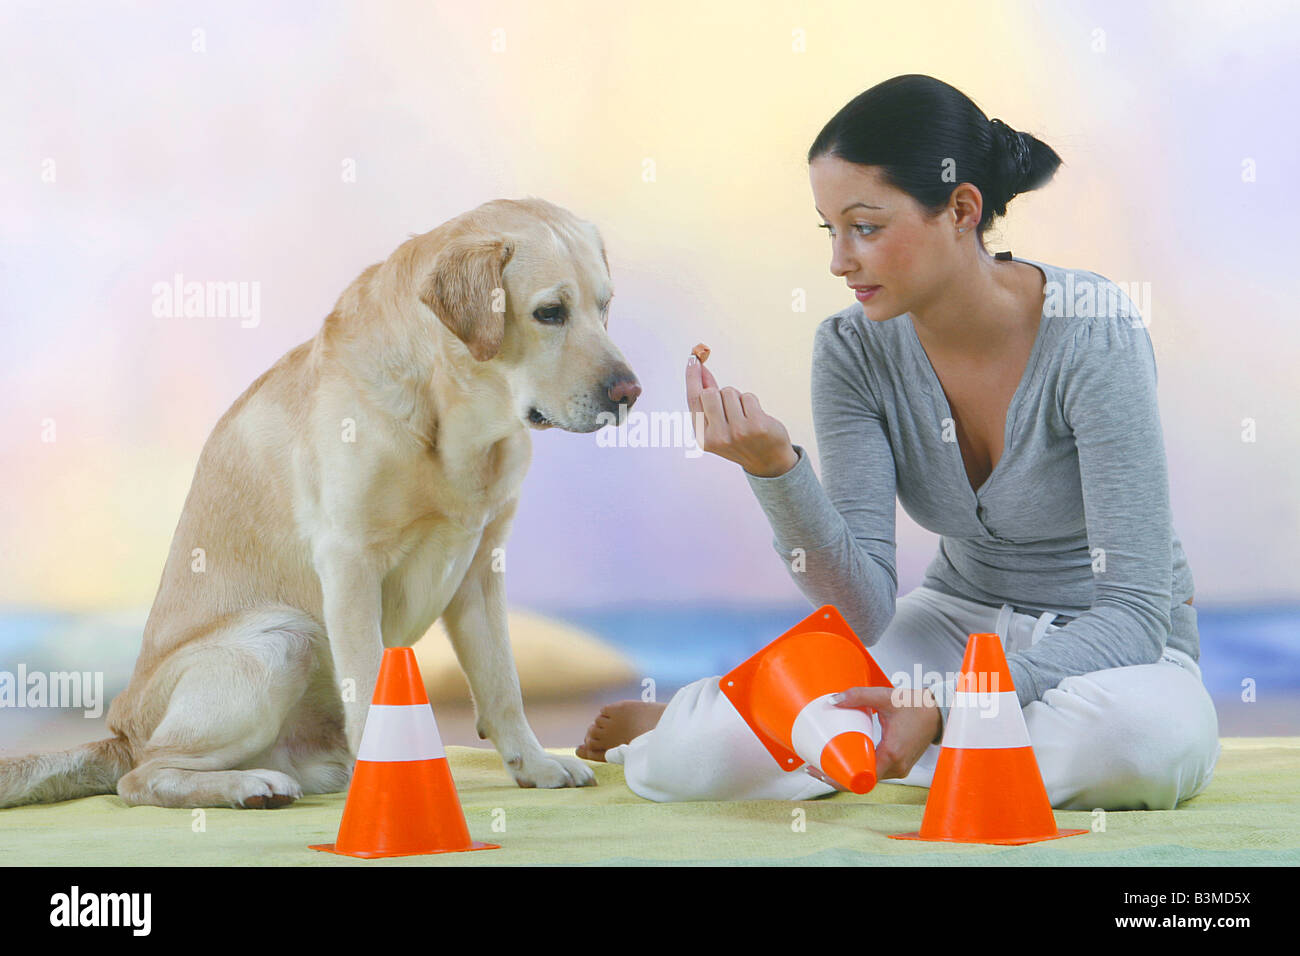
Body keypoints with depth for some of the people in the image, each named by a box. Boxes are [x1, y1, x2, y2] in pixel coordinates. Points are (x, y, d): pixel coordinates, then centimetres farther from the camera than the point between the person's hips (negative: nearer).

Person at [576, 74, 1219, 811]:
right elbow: (864, 611, -16)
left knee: (1147, 739, -40)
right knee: (690, 760, -22)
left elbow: (1136, 612, -24)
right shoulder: (854, 350, -10)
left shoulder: (1093, 332, -23)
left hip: (1109, 651, -2)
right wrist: (774, 468, -32)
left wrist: (947, 706, -33)